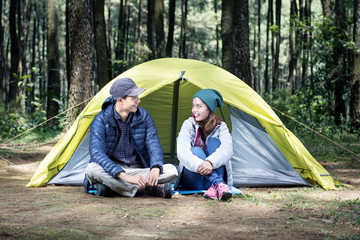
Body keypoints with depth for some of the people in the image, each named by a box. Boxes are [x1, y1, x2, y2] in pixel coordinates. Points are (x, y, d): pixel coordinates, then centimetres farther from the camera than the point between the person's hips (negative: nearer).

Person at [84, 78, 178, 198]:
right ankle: (150, 190, -37)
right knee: (92, 169, -37)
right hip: (112, 171, -3)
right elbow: (97, 153, -27)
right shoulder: (101, 120, -15)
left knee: (172, 170, -21)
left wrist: (155, 169, -30)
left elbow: (154, 145, -6)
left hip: (138, 170, 3)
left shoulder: (143, 116, -2)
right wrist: (125, 176, -39)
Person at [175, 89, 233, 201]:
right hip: (191, 182, 0)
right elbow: (182, 151, -19)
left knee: (214, 142, -20)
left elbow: (227, 149, -21)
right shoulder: (188, 125, -1)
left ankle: (214, 188, -41)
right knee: (196, 151, -27)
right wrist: (197, 165, -40)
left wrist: (211, 162, -42)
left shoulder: (220, 127, 1)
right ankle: (219, 184, -47)